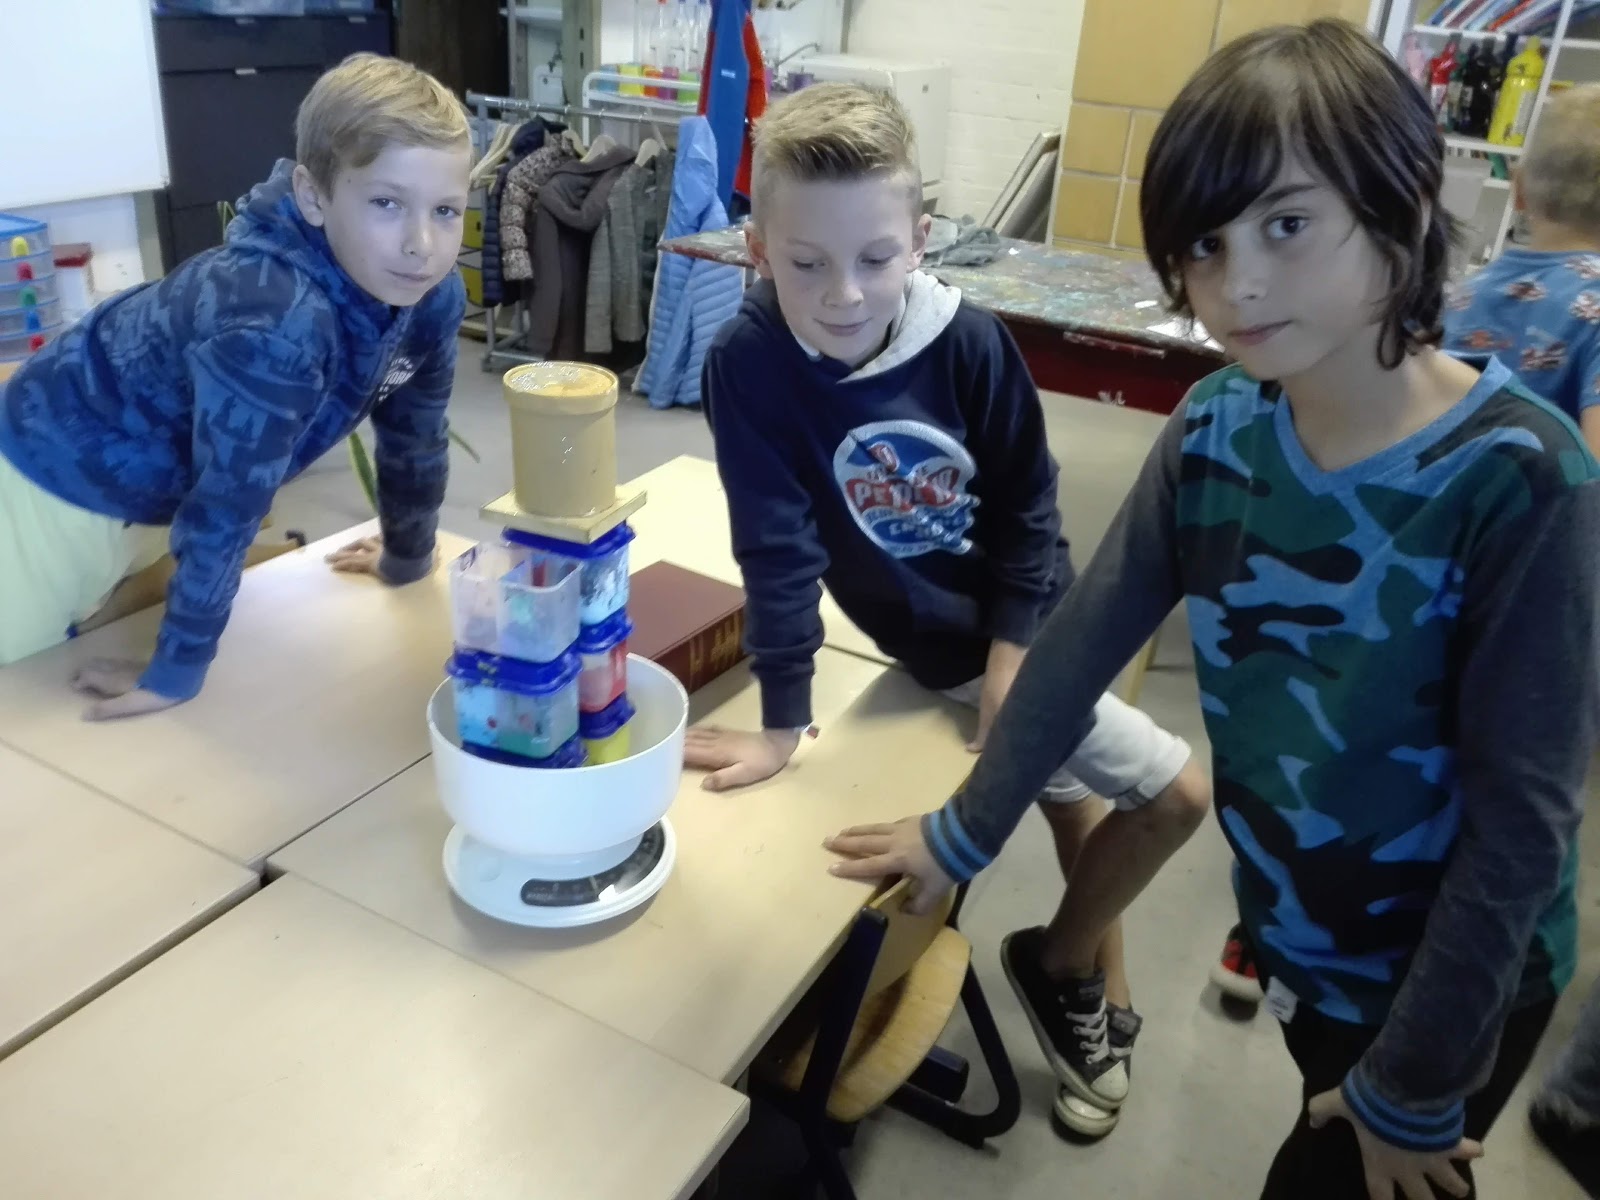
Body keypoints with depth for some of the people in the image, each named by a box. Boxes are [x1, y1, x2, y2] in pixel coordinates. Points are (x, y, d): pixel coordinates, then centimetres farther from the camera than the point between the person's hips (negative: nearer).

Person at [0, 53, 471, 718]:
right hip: (68, 461, -6)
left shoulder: (433, 295, -18)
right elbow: (227, 504, -34)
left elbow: (415, 434, -2)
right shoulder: (274, 317, -42)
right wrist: (177, 669, -23)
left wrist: (408, 557, 12)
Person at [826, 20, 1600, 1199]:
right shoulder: (1212, 436, -11)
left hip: (1454, 980, -4)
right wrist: (965, 831, 1)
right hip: (1290, 928, 4)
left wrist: (1414, 1089, -14)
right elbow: (1084, 638, -4)